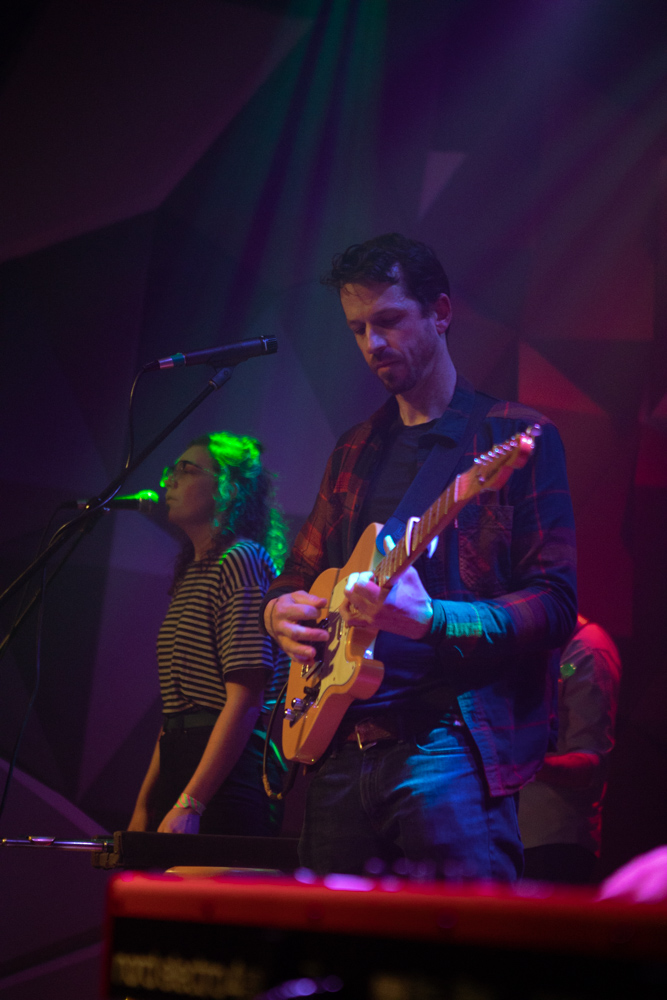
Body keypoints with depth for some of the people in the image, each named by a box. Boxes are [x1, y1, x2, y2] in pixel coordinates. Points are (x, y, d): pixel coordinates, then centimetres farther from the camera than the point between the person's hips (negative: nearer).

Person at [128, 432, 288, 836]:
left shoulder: (241, 561, -9)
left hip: (228, 775, -8)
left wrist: (189, 805, -22)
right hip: (182, 763, 8)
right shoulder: (192, 573, 19)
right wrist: (145, 804, 16)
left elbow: (245, 699, -18)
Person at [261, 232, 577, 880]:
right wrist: (279, 610, 2)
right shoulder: (355, 451, 19)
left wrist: (430, 621, -23)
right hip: (341, 747, 6)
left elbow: (555, 606, -8)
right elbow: (300, 574, 27)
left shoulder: (515, 437, -1)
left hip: (449, 747, -6)